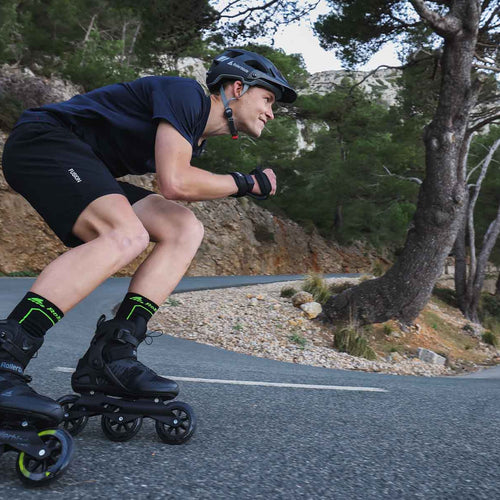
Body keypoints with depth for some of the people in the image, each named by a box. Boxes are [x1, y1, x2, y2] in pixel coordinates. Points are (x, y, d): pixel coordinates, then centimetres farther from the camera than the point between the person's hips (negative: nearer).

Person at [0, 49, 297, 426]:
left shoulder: (197, 137, 17)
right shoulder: (186, 94, -13)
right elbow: (175, 183, -24)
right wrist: (244, 183, -10)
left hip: (85, 173, 9)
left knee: (186, 230, -5)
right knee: (127, 235, -33)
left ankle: (110, 356, -12)